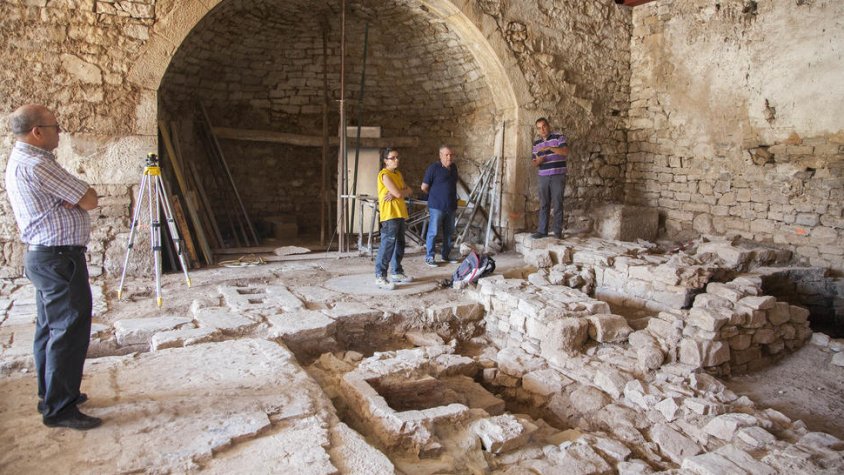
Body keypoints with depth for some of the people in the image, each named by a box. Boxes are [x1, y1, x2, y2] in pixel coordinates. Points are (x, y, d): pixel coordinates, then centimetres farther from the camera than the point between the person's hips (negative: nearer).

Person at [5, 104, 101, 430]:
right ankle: (59, 409, 2)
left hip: (43, 257, 11)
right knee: (69, 330, -5)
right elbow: (89, 200, -17)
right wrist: (76, 194, 3)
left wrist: (69, 196, -3)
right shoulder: (38, 164, -19)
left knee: (49, 328, 16)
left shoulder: (16, 162, 15)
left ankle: (51, 395, 27)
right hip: (60, 259, -11)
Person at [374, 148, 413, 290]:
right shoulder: (384, 174, -10)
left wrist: (395, 194, -10)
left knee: (399, 245, 14)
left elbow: (409, 191, 7)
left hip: (400, 213, 9)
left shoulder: (398, 174, 18)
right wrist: (404, 190, 3)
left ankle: (396, 272, 25)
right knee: (387, 246, -12)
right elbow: (398, 193, -19)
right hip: (389, 214, -9)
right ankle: (380, 277, -10)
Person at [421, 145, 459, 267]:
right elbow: (424, 187, -5)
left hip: (451, 206, 6)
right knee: (433, 232, -2)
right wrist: (434, 195, 8)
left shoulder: (454, 167, 10)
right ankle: (429, 257, 7)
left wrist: (452, 198, 15)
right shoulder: (433, 168, -9)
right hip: (437, 206, -6)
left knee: (449, 232, 13)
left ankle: (446, 255, 25)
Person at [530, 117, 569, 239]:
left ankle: (558, 231, 3)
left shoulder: (558, 137, -1)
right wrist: (537, 162, -9)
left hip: (558, 176, -4)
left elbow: (565, 151, -16)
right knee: (543, 205, 4)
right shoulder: (536, 143, 13)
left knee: (557, 204, -2)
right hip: (543, 177, 4)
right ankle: (542, 230, 7)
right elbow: (533, 161, 15)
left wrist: (549, 148, -24)